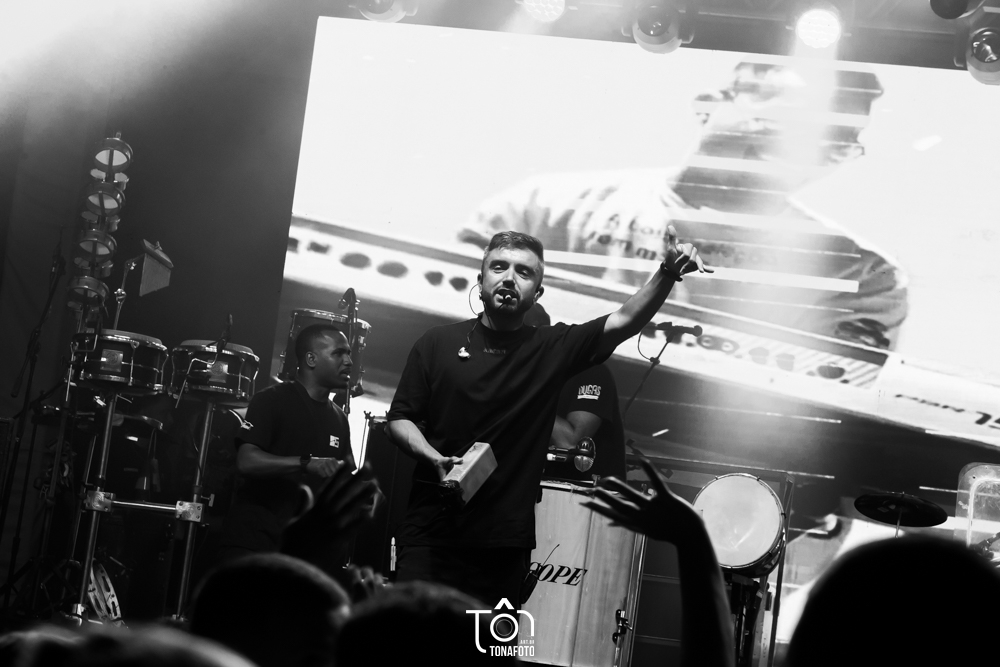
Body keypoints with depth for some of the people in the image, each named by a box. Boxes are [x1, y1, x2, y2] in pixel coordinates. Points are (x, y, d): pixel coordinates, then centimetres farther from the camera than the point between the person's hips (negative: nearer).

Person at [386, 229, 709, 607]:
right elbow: (399, 419, 7)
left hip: (506, 543, 1)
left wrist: (668, 273, -22)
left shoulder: (553, 349, 6)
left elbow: (625, 321, -5)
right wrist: (435, 459, -12)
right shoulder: (438, 344, 6)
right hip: (431, 530, 0)